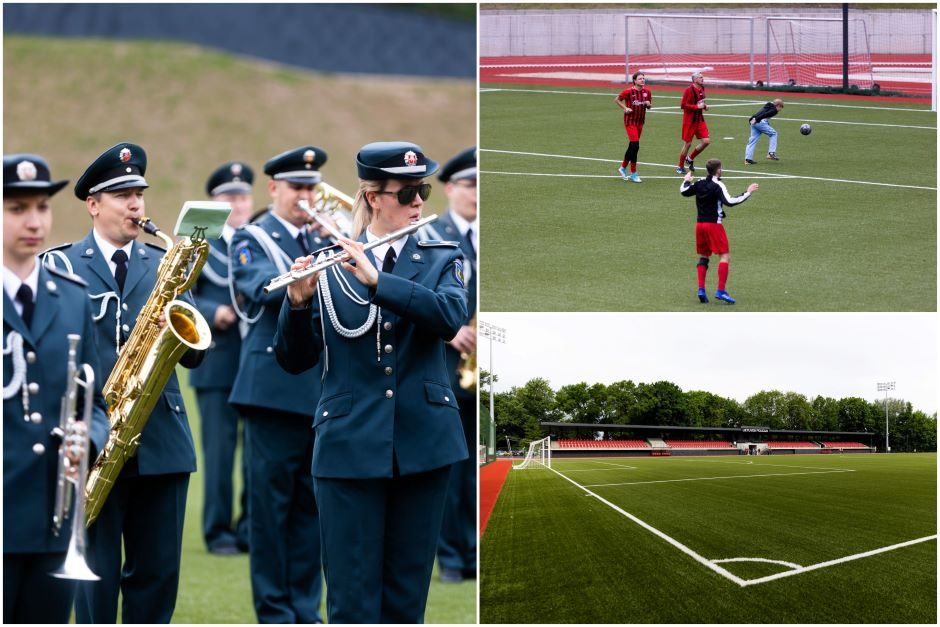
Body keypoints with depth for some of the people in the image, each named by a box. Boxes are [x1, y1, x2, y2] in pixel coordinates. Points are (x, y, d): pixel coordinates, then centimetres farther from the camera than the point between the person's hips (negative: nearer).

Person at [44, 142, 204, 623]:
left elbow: (193, 356, 8)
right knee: (97, 572, 0)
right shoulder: (59, 266, 3)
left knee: (158, 571, 6)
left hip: (162, 440, 4)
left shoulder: (163, 266, 13)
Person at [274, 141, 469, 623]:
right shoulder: (330, 267, 4)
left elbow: (450, 317, -15)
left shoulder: (441, 260, 7)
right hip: (350, 446, -1)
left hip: (423, 443, 1)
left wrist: (376, 280, -24)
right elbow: (294, 360, 0)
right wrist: (298, 303, -18)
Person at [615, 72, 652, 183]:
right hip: (630, 121, -6)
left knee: (632, 146, 14)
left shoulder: (646, 91, 2)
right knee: (635, 146, -12)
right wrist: (625, 108, -11)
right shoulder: (629, 91, -13)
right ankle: (633, 173, -5)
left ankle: (623, 167, 33)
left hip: (640, 122, 6)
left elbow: (649, 106, 13)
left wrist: (648, 104, -9)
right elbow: (617, 100, 0)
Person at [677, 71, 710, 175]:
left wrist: (704, 106, 3)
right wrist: (697, 107, -23)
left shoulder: (702, 89, 8)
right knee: (687, 143, -1)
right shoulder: (689, 90, -16)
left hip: (699, 119, 7)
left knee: (706, 141, -2)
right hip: (689, 120, -7)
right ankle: (680, 167, 15)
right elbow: (683, 105, -19)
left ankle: (690, 158, 18)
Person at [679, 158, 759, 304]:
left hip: (700, 224, 7)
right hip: (714, 224, -7)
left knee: (703, 256, 16)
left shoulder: (699, 184, 6)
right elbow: (729, 201, -24)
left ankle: (701, 290, 7)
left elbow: (684, 192, 17)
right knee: (724, 256, -5)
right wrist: (748, 193, -19)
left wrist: (686, 181, 37)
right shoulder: (718, 186, -12)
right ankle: (721, 291, -16)